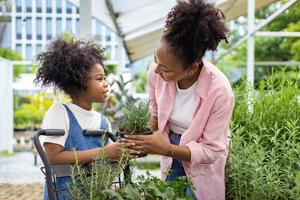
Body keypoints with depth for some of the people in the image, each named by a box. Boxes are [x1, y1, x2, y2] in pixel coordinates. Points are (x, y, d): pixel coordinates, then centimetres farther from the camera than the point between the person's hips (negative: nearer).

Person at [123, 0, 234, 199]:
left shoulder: (219, 91, -31)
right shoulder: (157, 72, -19)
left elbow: (211, 150, -23)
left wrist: (166, 149, -33)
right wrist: (147, 143, -11)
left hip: (203, 163, -4)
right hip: (170, 150, 4)